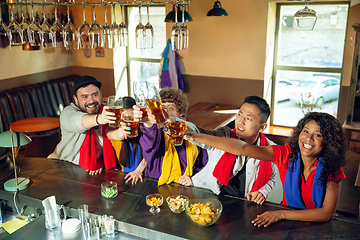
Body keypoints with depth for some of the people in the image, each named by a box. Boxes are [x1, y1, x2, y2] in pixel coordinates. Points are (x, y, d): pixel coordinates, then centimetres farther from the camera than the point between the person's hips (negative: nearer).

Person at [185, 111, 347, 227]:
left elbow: (326, 213, -17)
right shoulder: (287, 154, -12)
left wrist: (281, 214, -24)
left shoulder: (332, 168, -14)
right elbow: (242, 148, -21)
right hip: (288, 222, 1)